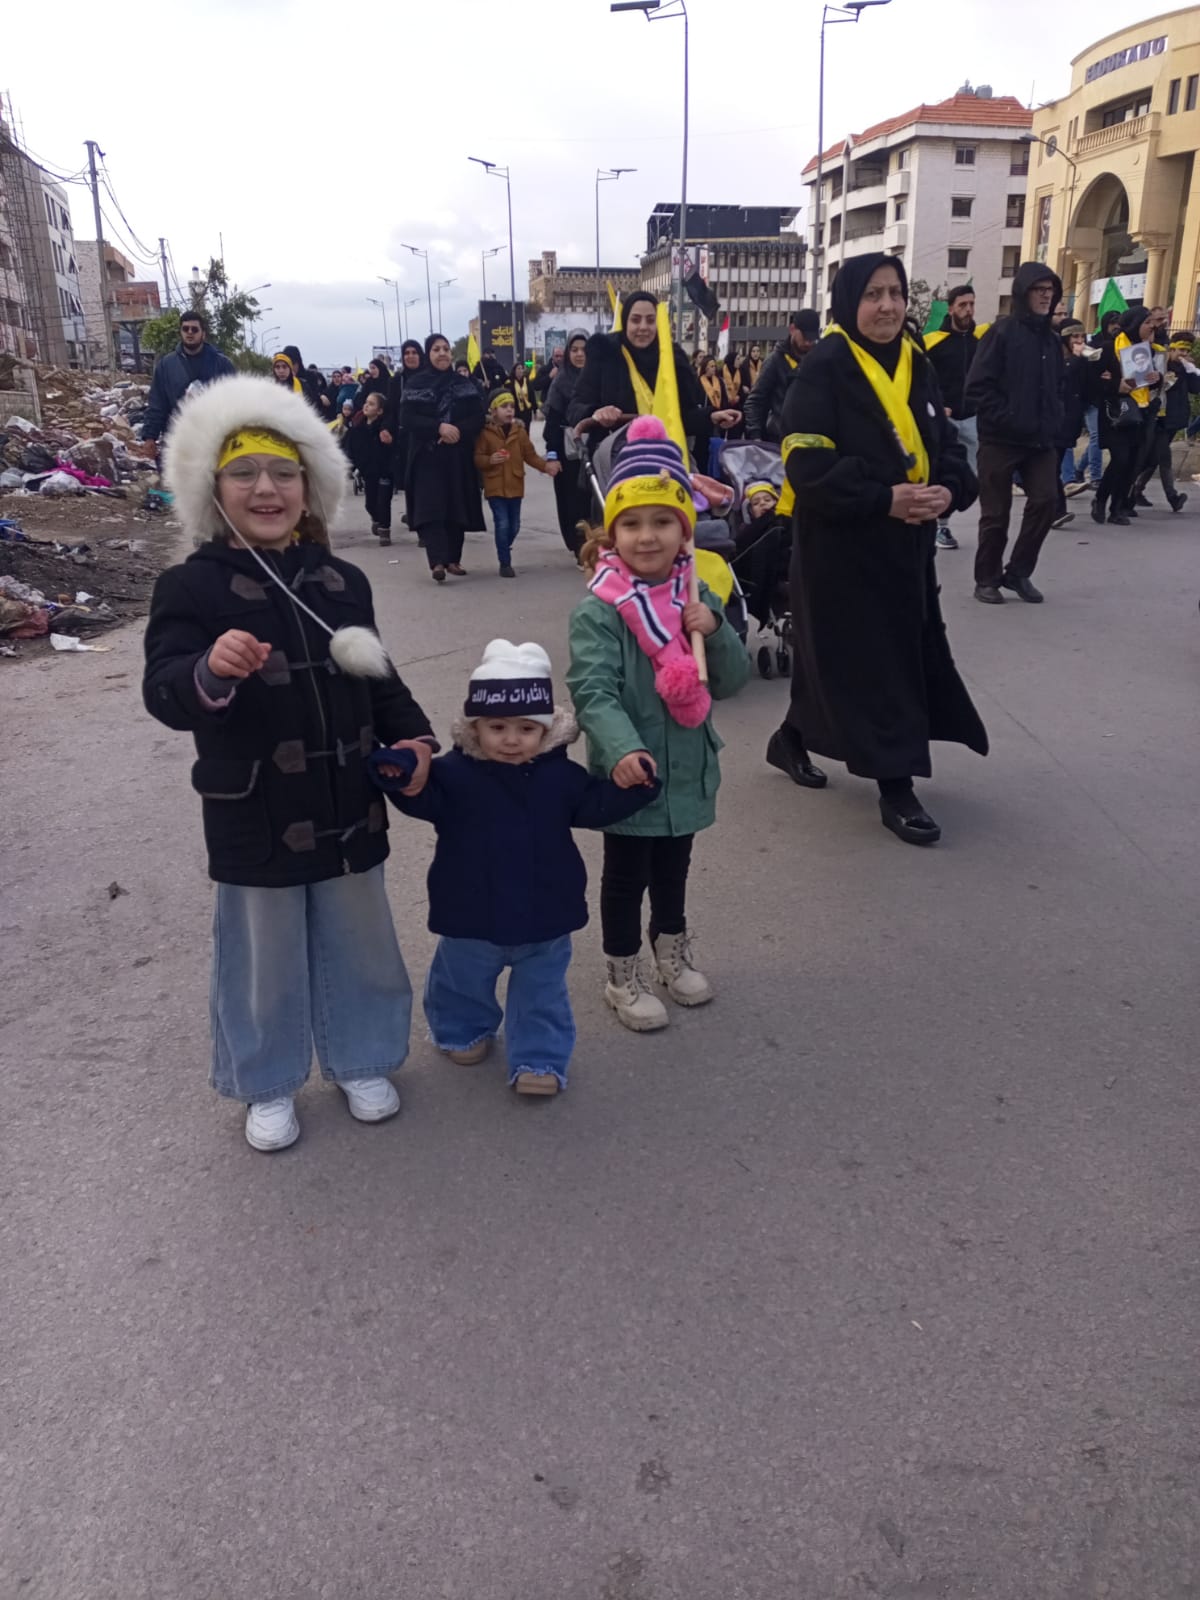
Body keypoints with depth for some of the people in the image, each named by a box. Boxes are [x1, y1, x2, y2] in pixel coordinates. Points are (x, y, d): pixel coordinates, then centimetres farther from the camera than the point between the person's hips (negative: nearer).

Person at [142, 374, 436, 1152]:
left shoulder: (343, 580, 3)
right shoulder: (192, 586, -11)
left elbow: (379, 678, 13)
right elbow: (164, 693, -22)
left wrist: (411, 735, -4)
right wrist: (209, 671, -43)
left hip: (348, 807, 4)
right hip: (254, 817, -4)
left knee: (358, 942, 17)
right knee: (265, 955, 12)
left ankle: (360, 1060, 40)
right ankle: (268, 1084, 34)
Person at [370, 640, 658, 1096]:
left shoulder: (561, 775, -5)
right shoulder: (454, 772, -12)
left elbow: (598, 806, -3)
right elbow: (421, 799, -21)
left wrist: (631, 784, -19)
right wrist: (400, 773, -42)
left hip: (544, 917, 0)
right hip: (472, 915, 0)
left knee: (542, 994, 12)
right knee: (462, 985, 23)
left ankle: (540, 1061, 26)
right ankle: (462, 1032, 49)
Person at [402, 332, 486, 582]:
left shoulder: (464, 384, 8)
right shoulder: (415, 383, 1)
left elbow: (478, 417, 3)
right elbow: (406, 419, -8)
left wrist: (458, 430, -16)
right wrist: (439, 427, -20)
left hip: (458, 456, 3)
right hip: (427, 456, -3)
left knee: (457, 506, 4)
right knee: (430, 506, -14)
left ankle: (453, 559, 14)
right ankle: (437, 561, -22)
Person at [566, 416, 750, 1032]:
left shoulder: (699, 599, 0)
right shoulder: (597, 611, -17)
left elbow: (731, 680, 1)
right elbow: (593, 692, -26)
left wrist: (715, 629, -17)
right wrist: (623, 749, -41)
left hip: (687, 766, 5)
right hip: (630, 771, -5)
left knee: (673, 867, 23)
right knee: (626, 875, 11)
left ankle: (672, 952, 45)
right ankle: (622, 976, 29)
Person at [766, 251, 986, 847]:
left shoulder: (915, 365, 10)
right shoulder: (823, 369, -12)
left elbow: (946, 443, 11)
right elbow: (808, 464, -19)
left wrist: (948, 490, -10)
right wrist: (884, 499, -24)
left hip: (905, 544, 8)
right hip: (840, 544, -7)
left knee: (870, 653, 15)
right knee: (863, 659, -4)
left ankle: (792, 740, 35)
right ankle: (895, 790, 4)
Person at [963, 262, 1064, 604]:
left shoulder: (1052, 340, 13)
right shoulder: (1002, 332, -6)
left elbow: (1058, 387, 21)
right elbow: (977, 387, -13)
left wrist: (1055, 424, 6)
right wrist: (1006, 419, -17)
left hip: (1041, 440, 5)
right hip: (1001, 439, -5)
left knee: (1045, 501, -4)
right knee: (996, 513, 0)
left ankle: (1018, 572, 11)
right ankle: (987, 579, 14)